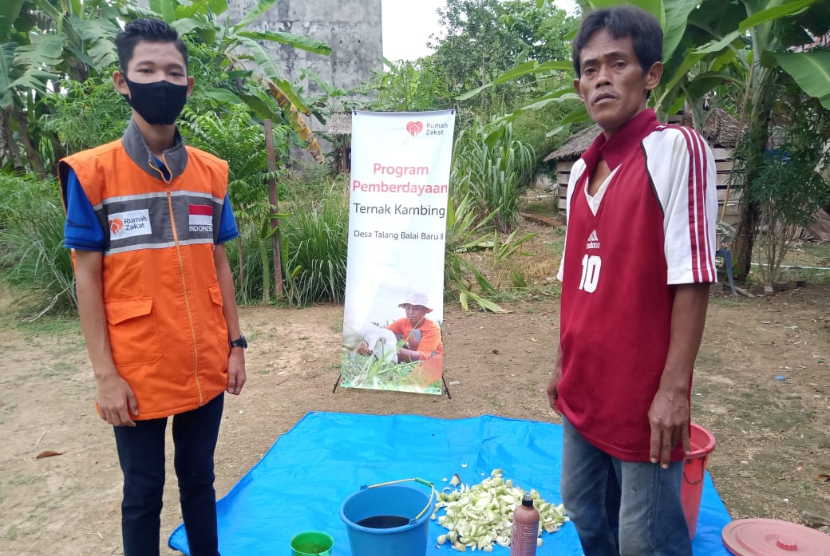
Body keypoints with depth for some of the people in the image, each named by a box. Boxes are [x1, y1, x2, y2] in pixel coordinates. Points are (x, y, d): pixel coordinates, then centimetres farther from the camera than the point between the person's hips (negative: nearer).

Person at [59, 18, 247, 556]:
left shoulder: (212, 173, 3)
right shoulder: (91, 172, -7)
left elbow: (218, 264, 8)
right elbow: (87, 277, -6)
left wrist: (235, 343, 5)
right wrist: (105, 374, -9)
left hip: (205, 369, 3)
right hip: (138, 375, -3)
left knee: (199, 478, 19)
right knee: (143, 492, 13)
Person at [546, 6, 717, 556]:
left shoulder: (676, 148, -13)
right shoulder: (582, 170, 8)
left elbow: (692, 278, -17)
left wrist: (673, 387, -18)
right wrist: (564, 364, 15)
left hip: (643, 391, -7)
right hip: (585, 388, 7)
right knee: (585, 511, 21)